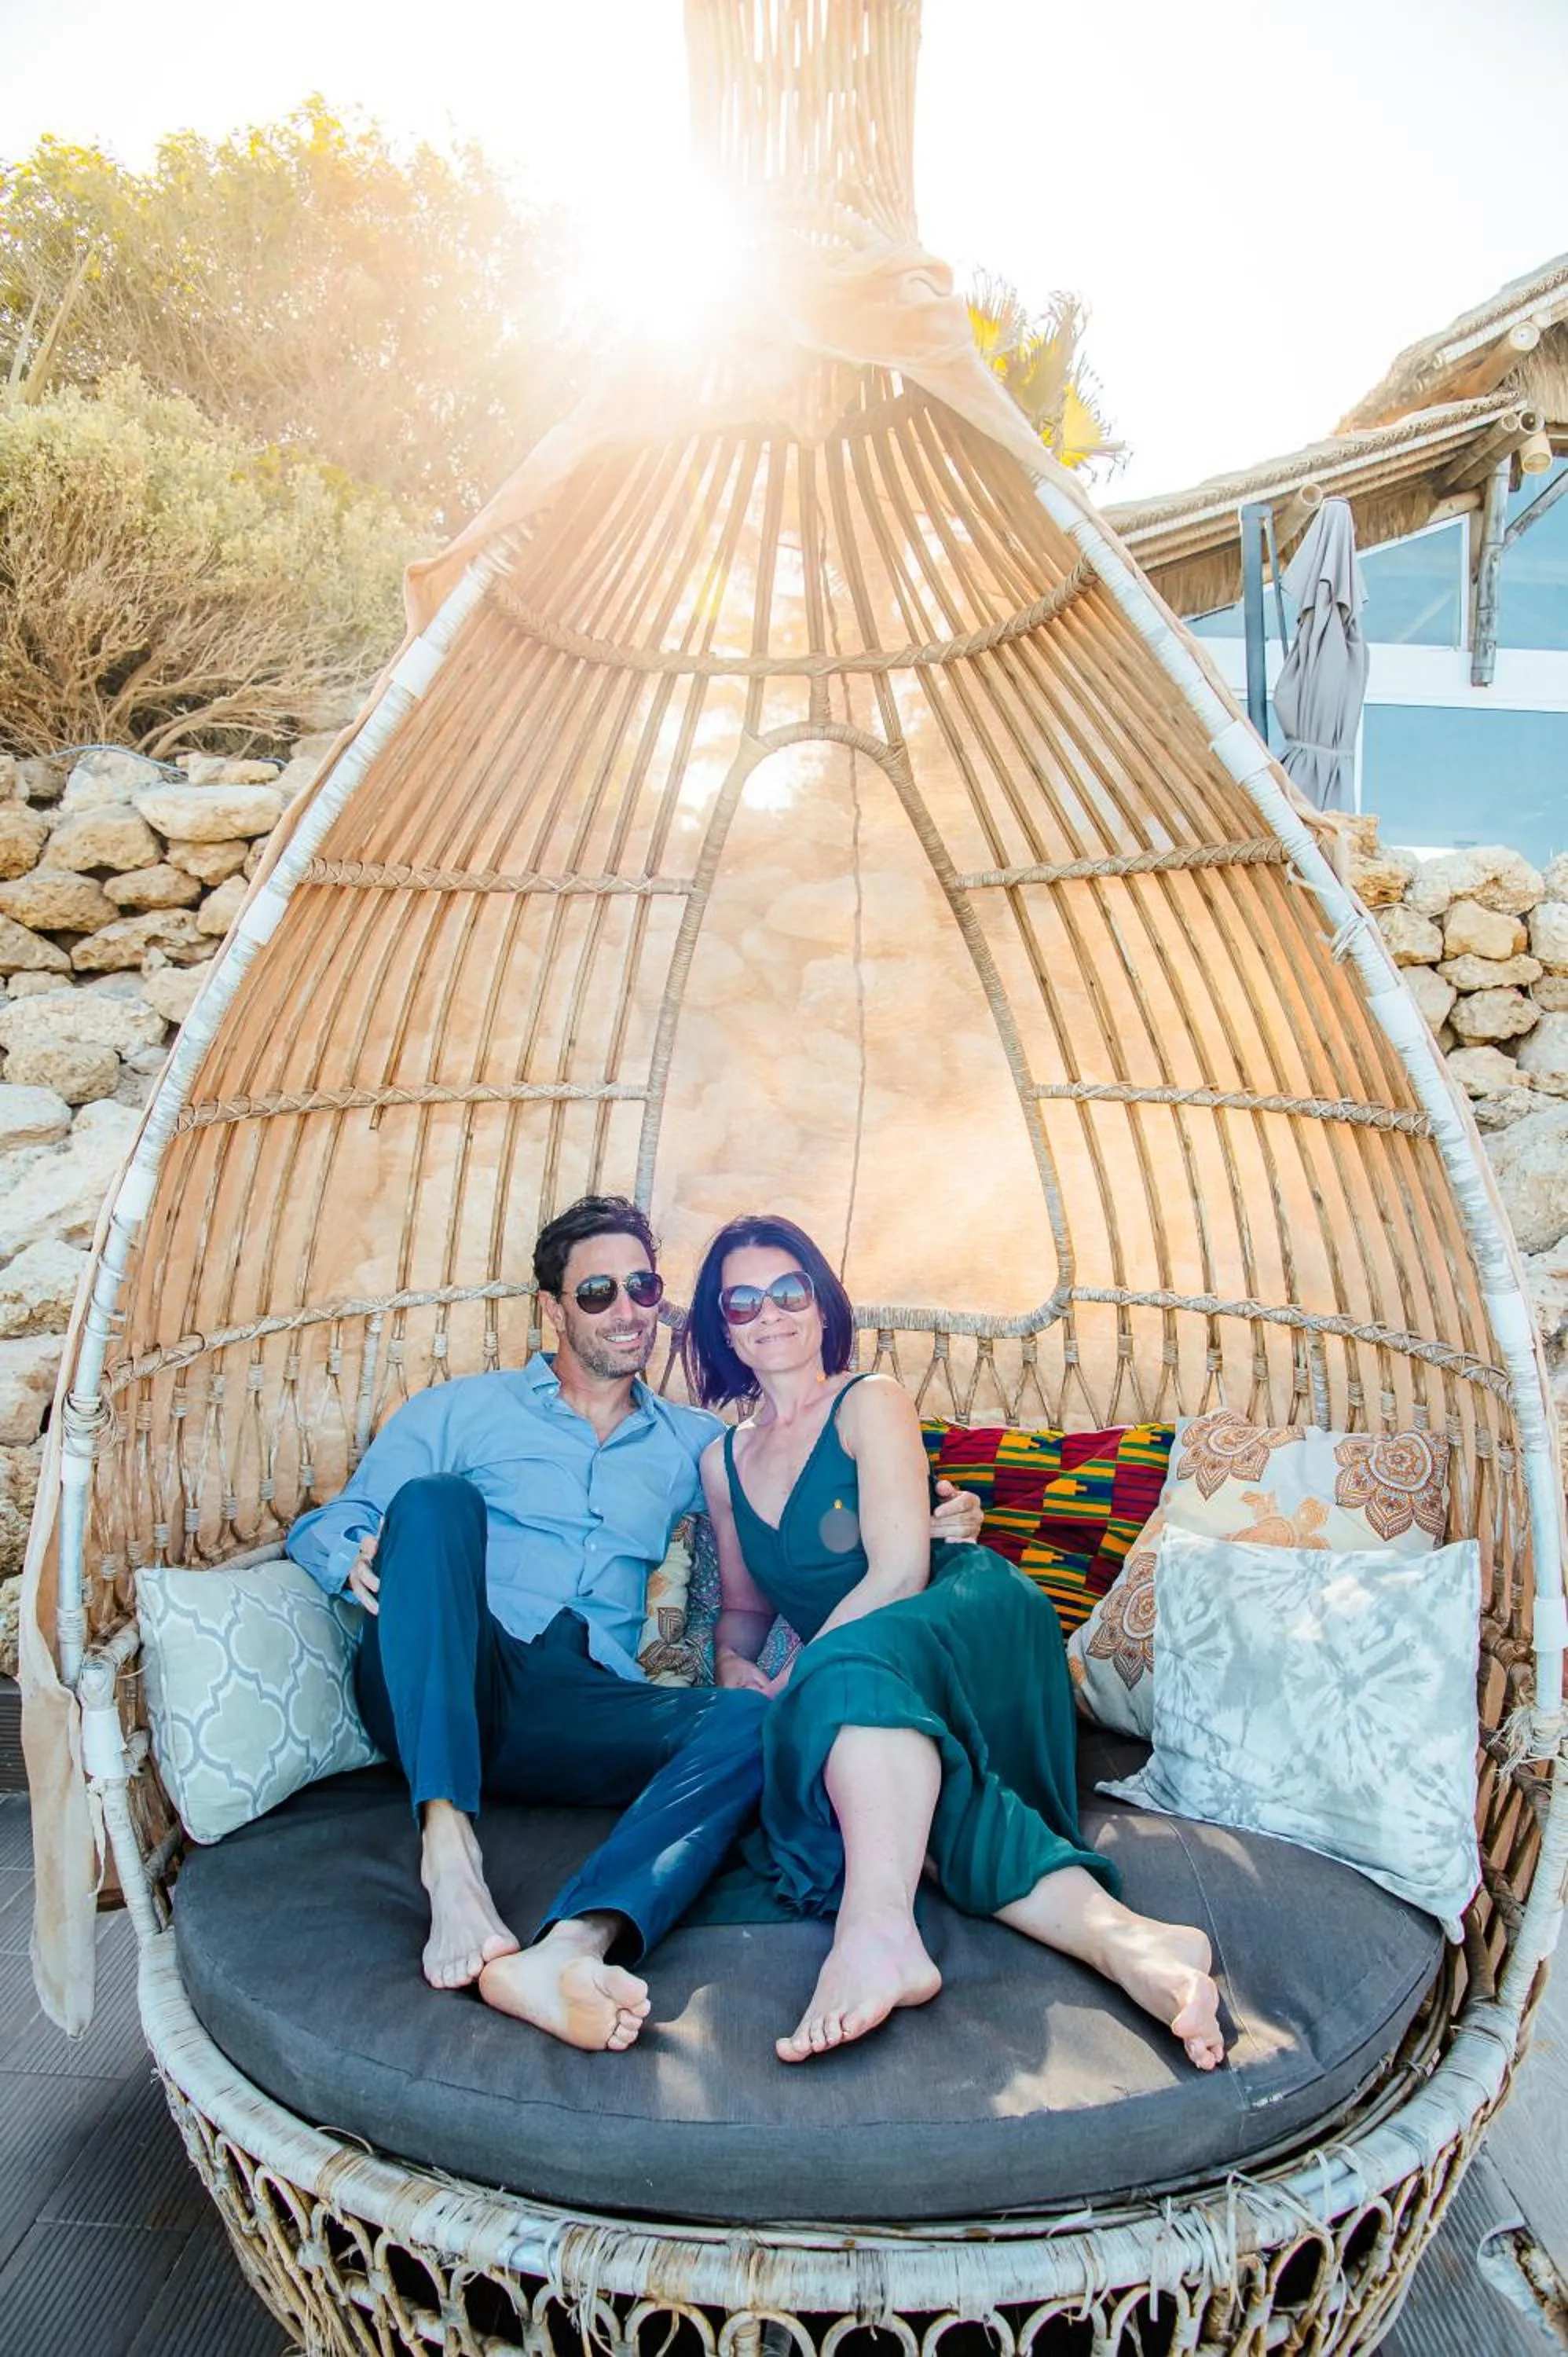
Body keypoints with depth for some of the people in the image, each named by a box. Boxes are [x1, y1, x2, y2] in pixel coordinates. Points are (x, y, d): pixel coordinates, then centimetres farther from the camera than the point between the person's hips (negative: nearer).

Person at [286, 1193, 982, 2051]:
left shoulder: (689, 1443, 23)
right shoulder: (460, 1411, 15)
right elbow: (320, 1526, 13)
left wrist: (921, 1526, 5)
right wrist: (355, 1555, -13)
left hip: (579, 1717, 2)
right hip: (430, 1700, -1)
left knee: (752, 1719, -27)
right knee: (435, 1498, -28)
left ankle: (564, 1950, -52)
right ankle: (449, 1852, -40)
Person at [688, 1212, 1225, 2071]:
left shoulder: (871, 1403, -1)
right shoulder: (724, 1460, 16)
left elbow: (899, 1571, -13)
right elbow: (744, 1605, 23)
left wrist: (794, 1680, -16)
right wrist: (731, 1663, -1)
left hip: (975, 1622, -5)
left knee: (851, 1662, -39)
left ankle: (880, 1933, -62)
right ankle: (1112, 1931, -48)